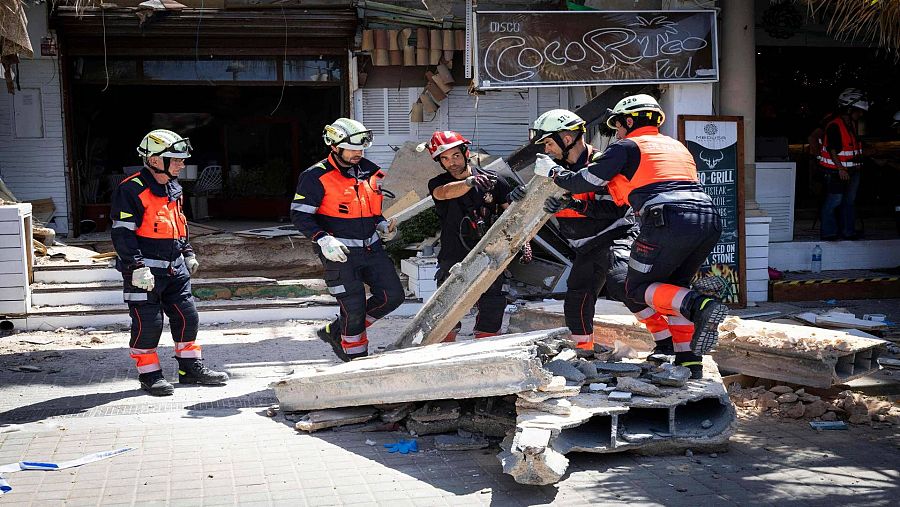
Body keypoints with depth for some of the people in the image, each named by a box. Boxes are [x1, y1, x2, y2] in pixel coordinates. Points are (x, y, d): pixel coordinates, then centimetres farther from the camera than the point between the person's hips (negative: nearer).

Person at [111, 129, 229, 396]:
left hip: (175, 269, 8)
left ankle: (191, 367, 23)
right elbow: (122, 233, -17)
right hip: (145, 271, -8)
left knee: (187, 317, 11)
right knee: (147, 323, -2)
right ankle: (149, 374, 12)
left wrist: (188, 254, 22)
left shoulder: (173, 188, 13)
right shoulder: (131, 190, -15)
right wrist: (137, 267, -21)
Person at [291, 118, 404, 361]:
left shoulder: (369, 170, 10)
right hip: (339, 252, -7)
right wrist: (323, 239, -24)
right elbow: (300, 215, -11)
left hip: (372, 248, 7)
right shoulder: (317, 176, -10)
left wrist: (381, 225, 7)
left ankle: (336, 332, 16)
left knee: (393, 296, 3)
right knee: (354, 307, -6)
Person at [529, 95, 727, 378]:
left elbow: (582, 183, 10)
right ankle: (688, 361, 11)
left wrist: (552, 171, 27)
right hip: (710, 219, 7)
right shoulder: (677, 146, 31)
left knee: (638, 289, 7)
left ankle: (700, 307, -17)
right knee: (673, 287, 22)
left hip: (669, 221, -7)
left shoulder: (627, 147, 10)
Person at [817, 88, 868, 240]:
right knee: (834, 201, -6)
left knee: (850, 201, 13)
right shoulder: (834, 126, -16)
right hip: (836, 171, -9)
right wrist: (841, 168, -27)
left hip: (852, 170, 9)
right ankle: (828, 232, 3)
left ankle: (848, 231, 22)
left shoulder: (853, 124, 13)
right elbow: (832, 149, -21)